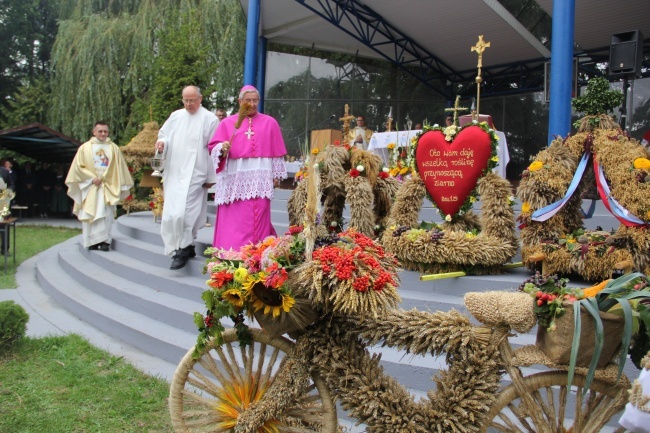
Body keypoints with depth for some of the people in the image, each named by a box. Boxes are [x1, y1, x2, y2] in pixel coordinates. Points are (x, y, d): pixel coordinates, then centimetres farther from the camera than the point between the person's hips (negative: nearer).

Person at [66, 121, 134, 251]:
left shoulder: (114, 148, 8)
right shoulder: (85, 148, 5)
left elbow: (120, 168, 10)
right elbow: (78, 167, 2)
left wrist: (120, 187, 6)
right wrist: (92, 178, -9)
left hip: (108, 187, 0)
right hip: (90, 187, 0)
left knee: (106, 213, -11)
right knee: (90, 214, -1)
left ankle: (104, 240, -11)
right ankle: (92, 241, 4)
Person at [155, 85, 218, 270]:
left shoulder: (209, 119, -4)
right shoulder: (176, 116, 13)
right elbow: (164, 134, 21)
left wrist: (211, 177, -6)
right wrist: (162, 142, -5)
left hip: (194, 174, -6)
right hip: (174, 173, 6)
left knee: (183, 212, -13)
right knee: (171, 212, 7)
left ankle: (183, 250, -1)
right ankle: (187, 247, 20)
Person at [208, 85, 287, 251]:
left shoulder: (270, 123, 12)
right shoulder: (227, 123, 10)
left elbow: (276, 151, 11)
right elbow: (213, 147, 3)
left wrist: (277, 175, 5)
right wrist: (222, 148, -18)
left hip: (260, 178, 0)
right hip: (234, 178, 0)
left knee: (258, 221, -4)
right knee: (232, 222, -1)